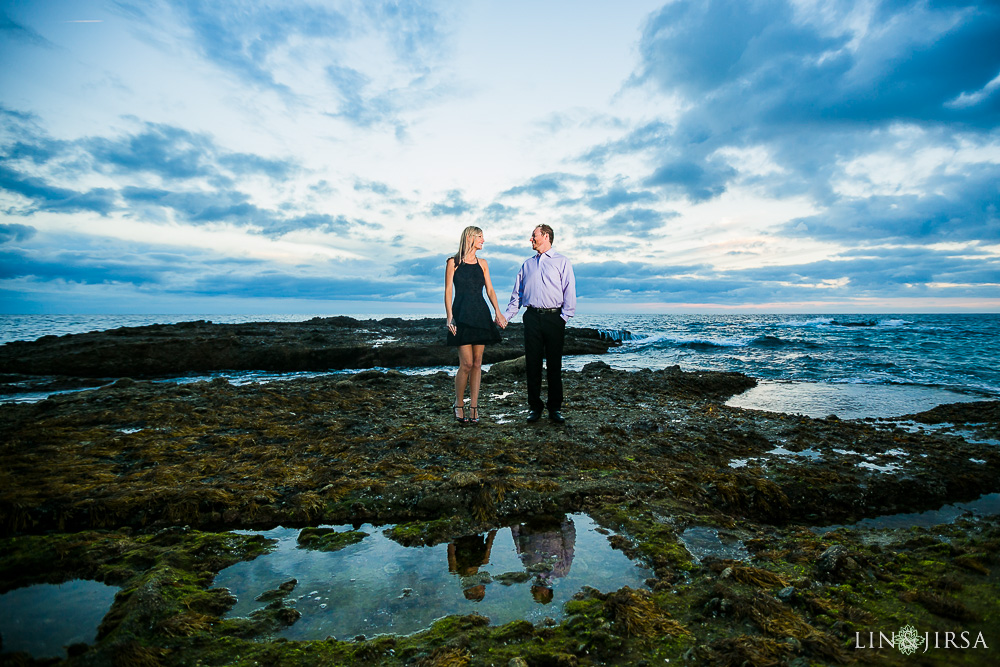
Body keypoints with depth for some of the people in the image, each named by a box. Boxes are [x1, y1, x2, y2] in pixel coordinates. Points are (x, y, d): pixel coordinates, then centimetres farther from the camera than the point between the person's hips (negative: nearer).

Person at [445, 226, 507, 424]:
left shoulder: (482, 264, 15)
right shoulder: (453, 262, 3)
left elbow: (490, 290, 12)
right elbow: (448, 292, -1)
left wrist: (497, 312, -1)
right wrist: (449, 317, -11)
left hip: (481, 315, 4)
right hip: (462, 316, -4)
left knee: (477, 364, 3)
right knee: (466, 363, -9)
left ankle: (474, 406, 11)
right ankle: (458, 404, 11)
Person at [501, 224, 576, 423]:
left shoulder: (562, 262, 8)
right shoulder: (527, 264, 19)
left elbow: (569, 291, 0)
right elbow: (517, 294, 16)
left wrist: (564, 317, -12)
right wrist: (506, 316, 5)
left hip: (554, 317, -3)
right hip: (532, 317, 3)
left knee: (554, 364, 1)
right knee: (532, 363, 2)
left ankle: (555, 408, 9)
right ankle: (535, 407, 12)